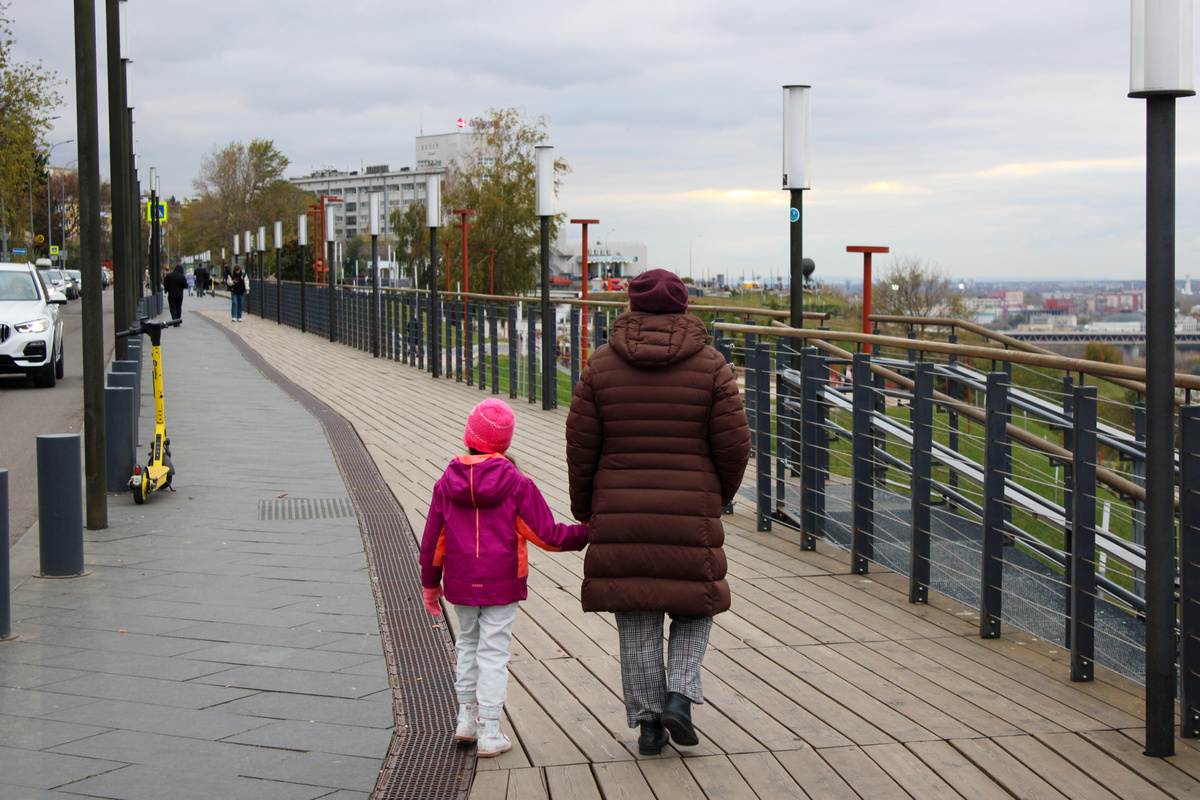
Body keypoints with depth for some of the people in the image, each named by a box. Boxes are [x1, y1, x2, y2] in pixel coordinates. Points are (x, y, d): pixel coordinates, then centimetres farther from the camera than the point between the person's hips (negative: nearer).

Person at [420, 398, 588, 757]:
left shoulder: (446, 484, -1)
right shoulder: (516, 485, -11)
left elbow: (433, 541, 5)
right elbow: (545, 534, -9)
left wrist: (430, 583, 16)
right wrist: (584, 533, 6)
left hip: (461, 584, 3)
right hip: (502, 584, -3)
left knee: (468, 642, 22)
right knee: (493, 651, 2)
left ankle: (466, 715, 25)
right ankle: (489, 732, 4)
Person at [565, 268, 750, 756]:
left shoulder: (602, 365, -1)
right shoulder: (710, 366, -4)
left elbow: (581, 445, -1)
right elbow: (733, 444, -5)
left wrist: (583, 509, 13)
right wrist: (720, 494, 15)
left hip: (620, 517, 1)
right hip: (689, 516, -1)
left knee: (637, 622, 9)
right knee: (694, 607, 17)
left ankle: (648, 723, 11)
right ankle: (679, 697, 0)